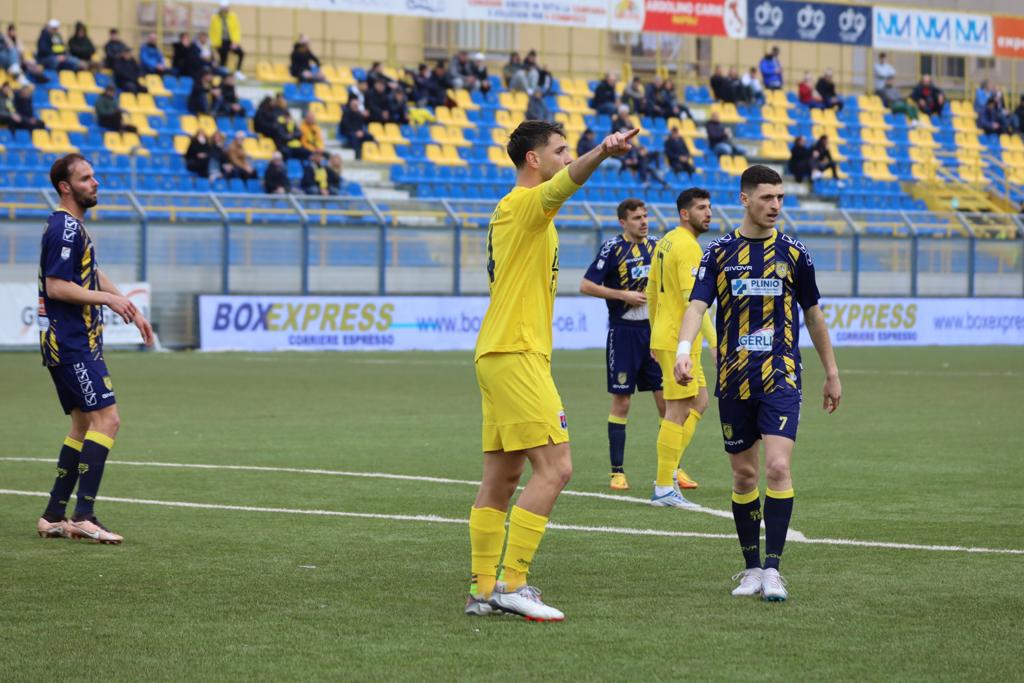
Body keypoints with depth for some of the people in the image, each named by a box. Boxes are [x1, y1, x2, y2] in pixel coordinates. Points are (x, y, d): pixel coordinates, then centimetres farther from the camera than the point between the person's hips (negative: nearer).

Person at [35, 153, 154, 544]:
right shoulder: (64, 229, -15)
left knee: (85, 425, 13)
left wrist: (132, 311, 28)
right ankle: (84, 516, -19)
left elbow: (92, 276, 29)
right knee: (107, 419, -15)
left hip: (76, 343, 11)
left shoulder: (74, 227, 17)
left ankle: (54, 517, 14)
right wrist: (110, 298, -19)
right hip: (71, 344, -11)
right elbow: (57, 287, -22)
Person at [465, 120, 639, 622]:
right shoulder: (524, 204, -10)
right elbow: (564, 183, -33)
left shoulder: (511, 211, 20)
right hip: (517, 355, -10)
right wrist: (602, 152, -51)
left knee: (502, 478, 10)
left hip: (500, 355, 10)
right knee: (554, 468, -12)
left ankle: (483, 590, 11)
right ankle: (511, 584, -13)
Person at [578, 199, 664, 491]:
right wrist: (623, 295, -13)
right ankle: (617, 471, 6)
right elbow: (586, 285, -9)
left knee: (666, 400, 2)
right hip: (624, 332, -4)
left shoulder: (657, 245, 8)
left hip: (655, 330, 4)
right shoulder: (613, 248, -7)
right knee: (621, 402, 0)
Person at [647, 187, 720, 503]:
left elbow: (652, 293, 21)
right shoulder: (688, 246, -16)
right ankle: (664, 487, -2)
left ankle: (671, 468, 15)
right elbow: (693, 299, -24)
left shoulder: (666, 242, 14)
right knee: (678, 411, -5)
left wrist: (656, 335, 27)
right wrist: (714, 340, -25)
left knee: (699, 402, 17)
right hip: (678, 342, -10)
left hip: (664, 337, 10)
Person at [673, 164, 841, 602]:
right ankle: (751, 568, 20)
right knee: (744, 474, 8)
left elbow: (813, 314, 14)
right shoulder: (719, 253, 4)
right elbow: (697, 305, -6)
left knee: (777, 467, -16)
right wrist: (684, 348, -26)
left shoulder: (793, 253, 4)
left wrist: (831, 373, 16)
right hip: (733, 381, 1)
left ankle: (772, 570, -12)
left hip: (781, 378, -1)